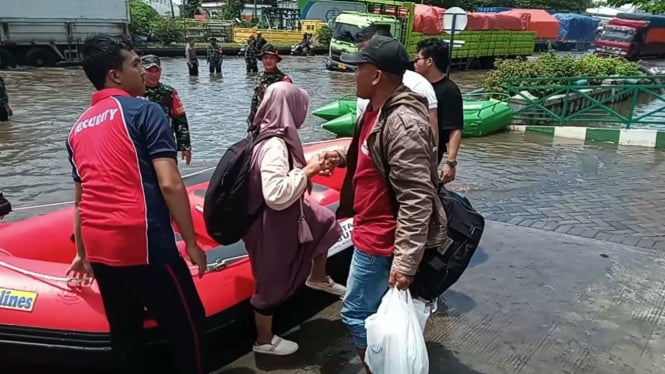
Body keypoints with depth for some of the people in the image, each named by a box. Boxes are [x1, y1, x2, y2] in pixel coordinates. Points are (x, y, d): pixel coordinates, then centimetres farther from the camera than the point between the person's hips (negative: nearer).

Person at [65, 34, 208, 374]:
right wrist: (191, 242, -8)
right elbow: (170, 185, -16)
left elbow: (81, 199, 19)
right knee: (187, 327, 8)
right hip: (144, 245, -7)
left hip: (100, 250, 8)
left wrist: (82, 253, 28)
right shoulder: (144, 111, -7)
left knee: (125, 335, 21)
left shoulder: (78, 127, 14)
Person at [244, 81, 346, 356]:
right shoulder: (274, 145, -30)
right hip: (272, 225, -9)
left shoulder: (274, 138, -1)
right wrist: (306, 171, -25)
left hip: (284, 217, 9)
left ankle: (318, 277, 44)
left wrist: (310, 169, 4)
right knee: (273, 281, 9)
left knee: (324, 223, 24)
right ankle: (264, 340, 32)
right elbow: (276, 194, -37)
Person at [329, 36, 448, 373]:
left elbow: (416, 200, -29)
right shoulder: (378, 109, 5)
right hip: (373, 230, 10)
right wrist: (344, 157, 5)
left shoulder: (403, 122, -27)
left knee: (357, 313, 4)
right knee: (375, 311, 24)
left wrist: (405, 261, -29)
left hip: (382, 239, -10)